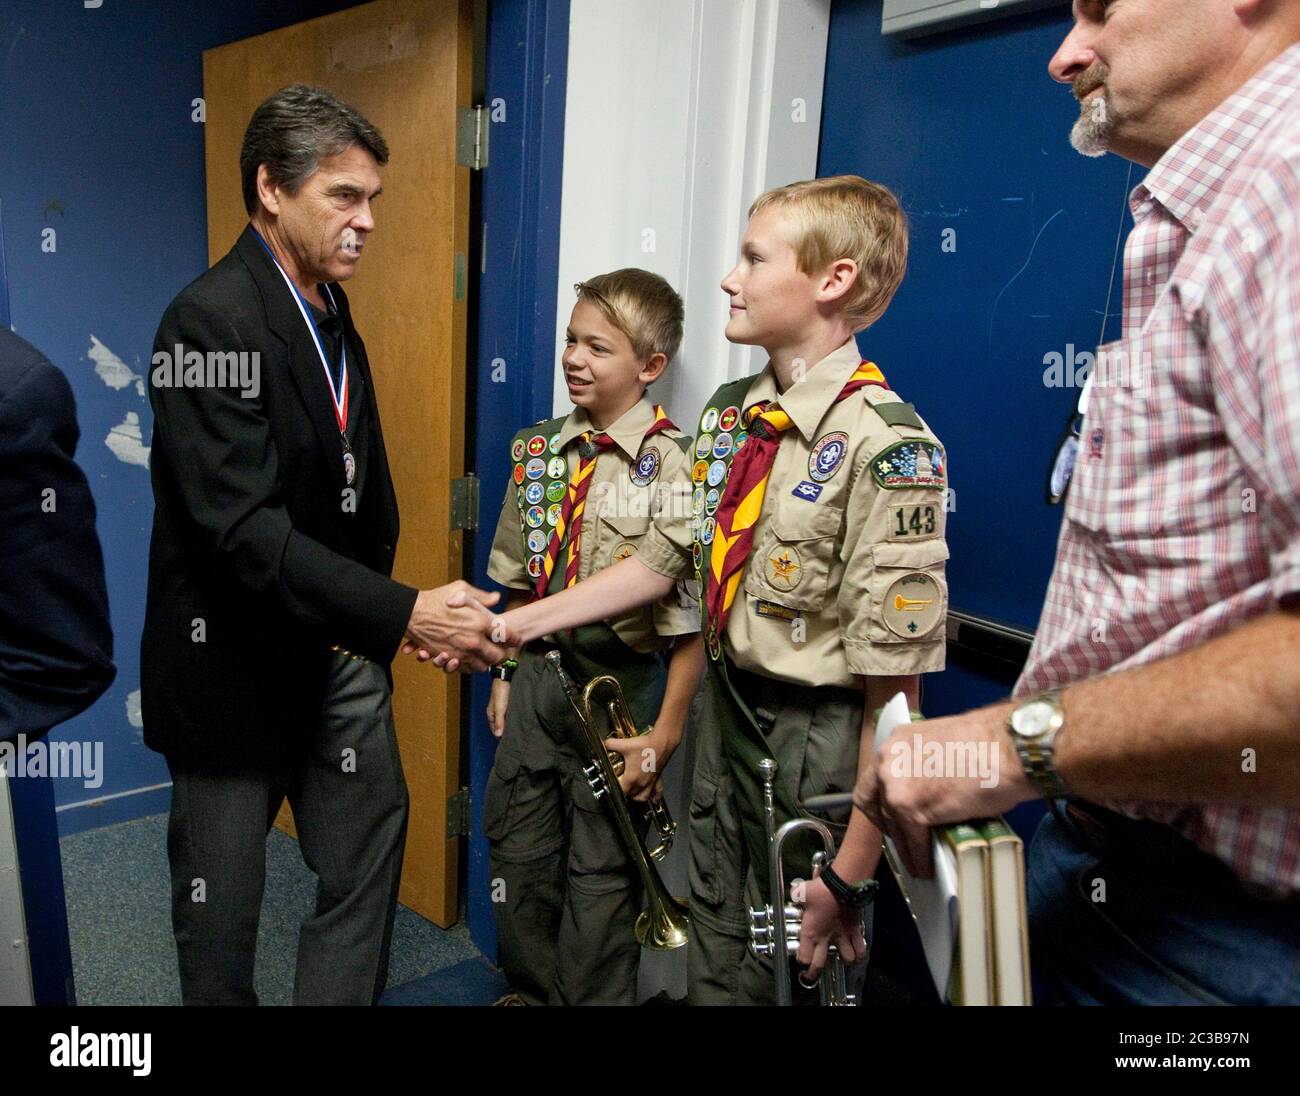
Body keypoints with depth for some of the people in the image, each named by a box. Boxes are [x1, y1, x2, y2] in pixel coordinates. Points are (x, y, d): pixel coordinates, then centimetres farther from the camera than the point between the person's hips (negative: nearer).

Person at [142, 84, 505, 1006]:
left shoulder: (333, 317, 8)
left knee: (368, 855, 14)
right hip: (236, 656, -7)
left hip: (339, 647, 8)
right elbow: (242, 526, -27)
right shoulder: (211, 322, -18)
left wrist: (370, 621, 5)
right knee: (223, 898, 11)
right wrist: (403, 614, -31)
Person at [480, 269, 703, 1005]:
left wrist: (664, 735, -16)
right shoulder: (540, 451, 4)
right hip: (537, 675, 6)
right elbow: (522, 582, 12)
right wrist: (506, 675, 12)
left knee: (601, 867, 10)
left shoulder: (671, 467, -16)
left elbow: (692, 618, -17)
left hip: (618, 686, -6)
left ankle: (595, 997, 35)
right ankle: (532, 989, 43)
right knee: (517, 849, 19)